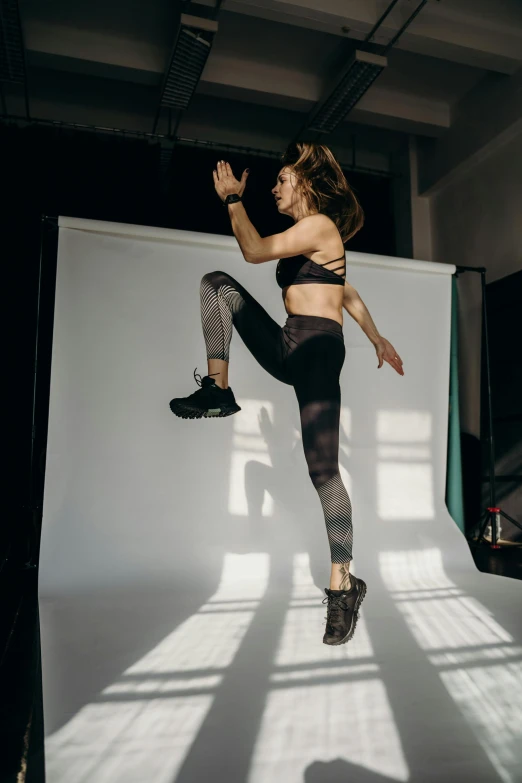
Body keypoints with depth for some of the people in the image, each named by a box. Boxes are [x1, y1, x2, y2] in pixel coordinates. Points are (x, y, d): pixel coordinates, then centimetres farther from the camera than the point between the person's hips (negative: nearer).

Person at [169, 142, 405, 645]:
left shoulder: (320, 225, -5)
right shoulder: (308, 236, 24)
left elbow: (254, 251, -16)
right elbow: (347, 292, 26)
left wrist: (233, 199, 0)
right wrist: (378, 340, 28)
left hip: (318, 350, -9)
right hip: (288, 351, 9)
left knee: (323, 470, -13)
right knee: (218, 283, 2)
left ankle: (343, 584, -2)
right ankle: (218, 391, -7)